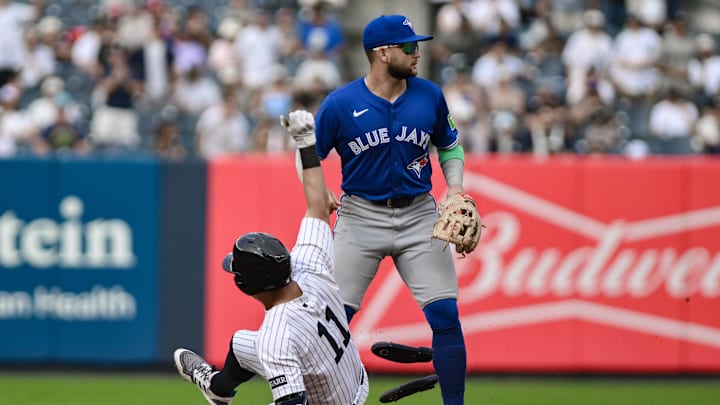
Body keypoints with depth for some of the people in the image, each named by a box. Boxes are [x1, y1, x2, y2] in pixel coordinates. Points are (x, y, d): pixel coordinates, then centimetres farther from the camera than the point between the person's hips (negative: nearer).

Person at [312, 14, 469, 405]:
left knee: (445, 313, -6)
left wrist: (455, 188, -2)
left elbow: (449, 147, 15)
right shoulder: (340, 103, -8)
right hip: (361, 217, -2)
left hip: (418, 215, 2)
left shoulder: (429, 95, 0)